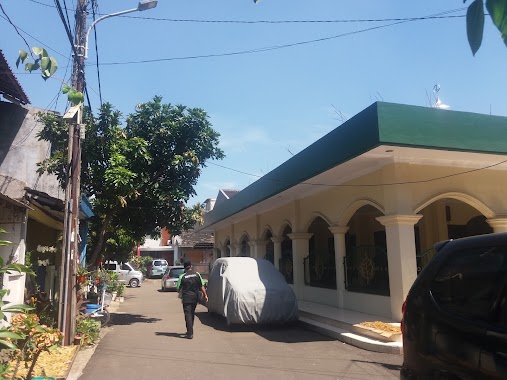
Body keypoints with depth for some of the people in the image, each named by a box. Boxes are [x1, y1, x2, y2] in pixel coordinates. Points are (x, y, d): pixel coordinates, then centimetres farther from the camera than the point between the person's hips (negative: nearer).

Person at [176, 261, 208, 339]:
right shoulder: (197, 275, -1)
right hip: (195, 297, 4)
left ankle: (190, 334, -5)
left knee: (188, 315, -1)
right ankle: (190, 330, 31)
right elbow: (202, 286, -1)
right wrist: (205, 295, 5)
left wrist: (181, 294, 19)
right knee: (192, 313, 19)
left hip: (186, 298, -4)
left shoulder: (182, 277, -8)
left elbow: (178, 288, -2)